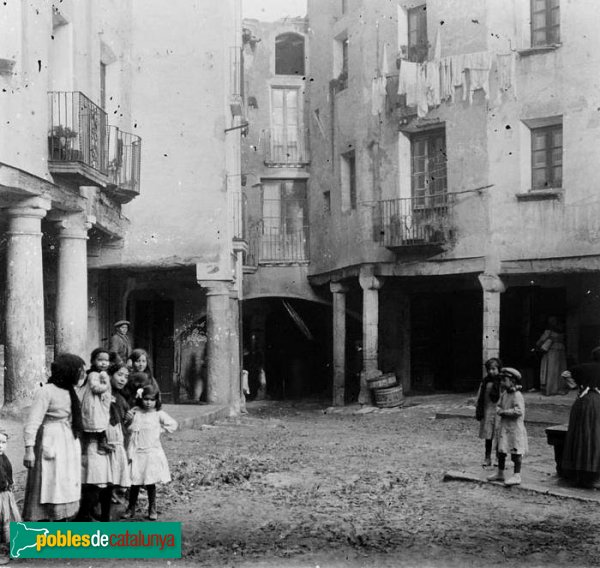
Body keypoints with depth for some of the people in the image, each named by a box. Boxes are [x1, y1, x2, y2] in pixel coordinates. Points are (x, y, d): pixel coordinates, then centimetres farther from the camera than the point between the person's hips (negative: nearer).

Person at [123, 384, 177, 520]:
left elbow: (173, 425, 2)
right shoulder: (135, 413, 2)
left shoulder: (158, 414, 1)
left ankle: (152, 509, 14)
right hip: (137, 453, 1)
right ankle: (131, 508, 17)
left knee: (151, 482, 3)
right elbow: (130, 430, 2)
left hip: (153, 452, -1)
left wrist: (160, 429, -3)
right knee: (135, 482, 4)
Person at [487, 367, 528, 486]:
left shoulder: (517, 396, -17)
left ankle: (517, 476, 5)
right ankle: (500, 473, 28)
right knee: (501, 450, 16)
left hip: (515, 428, -9)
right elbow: (498, 407, 16)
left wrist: (504, 412, -17)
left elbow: (518, 411, -26)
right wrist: (500, 411, -7)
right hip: (503, 426, 9)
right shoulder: (504, 394, 10)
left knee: (516, 452, -1)